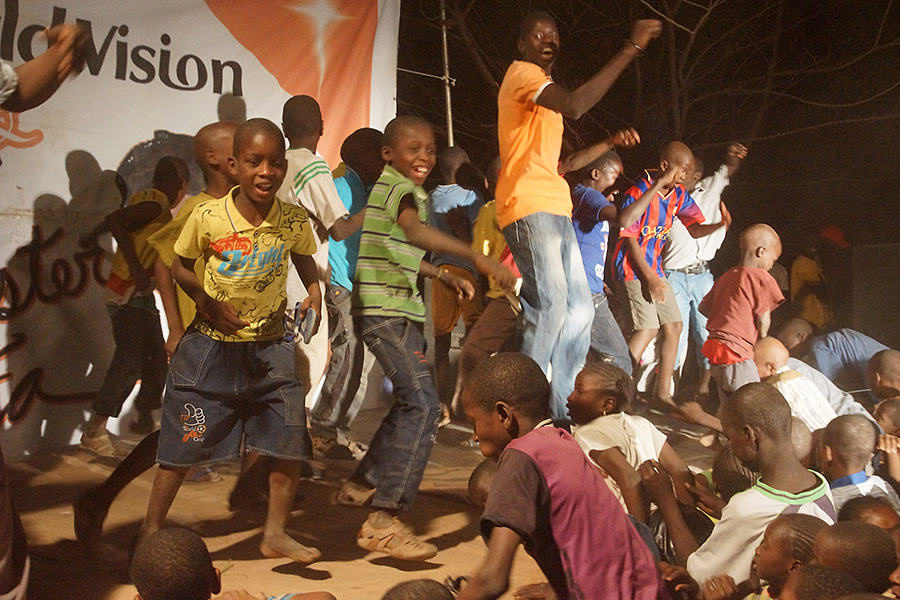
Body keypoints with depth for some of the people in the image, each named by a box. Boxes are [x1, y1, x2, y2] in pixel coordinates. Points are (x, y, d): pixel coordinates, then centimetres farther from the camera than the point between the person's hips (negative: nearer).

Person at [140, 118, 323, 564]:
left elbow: (304, 259, 12)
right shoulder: (207, 218, -14)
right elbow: (181, 266, 0)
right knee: (185, 443, 3)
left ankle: (275, 534, 17)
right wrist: (206, 301, -16)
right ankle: (150, 530, 20)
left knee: (291, 439, -1)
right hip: (211, 344, -2)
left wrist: (314, 290, -7)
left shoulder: (294, 220, -8)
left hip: (269, 346, 3)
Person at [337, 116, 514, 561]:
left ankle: (362, 484, 34)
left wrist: (447, 277, 29)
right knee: (422, 404, -19)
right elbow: (417, 232, -34)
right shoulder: (399, 187, -12)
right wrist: (477, 257, -45)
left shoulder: (395, 187, 19)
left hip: (398, 312, 11)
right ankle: (383, 521, -21)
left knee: (412, 402, 21)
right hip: (386, 312, -11)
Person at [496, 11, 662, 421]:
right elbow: (574, 106, -25)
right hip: (527, 204, -10)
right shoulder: (521, 73, -4)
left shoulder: (544, 87, 28)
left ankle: (562, 413, 10)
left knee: (578, 309, 6)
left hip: (555, 208, 10)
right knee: (549, 303, -20)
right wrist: (631, 49, -24)